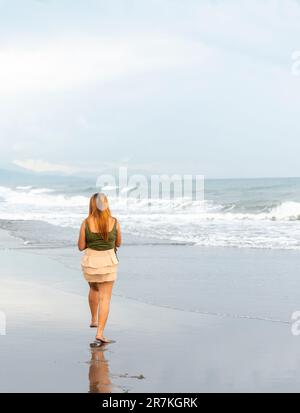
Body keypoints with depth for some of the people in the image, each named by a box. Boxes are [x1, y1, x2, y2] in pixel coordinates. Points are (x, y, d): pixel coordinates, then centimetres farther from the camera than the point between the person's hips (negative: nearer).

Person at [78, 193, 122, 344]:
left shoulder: (86, 223, -9)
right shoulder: (114, 222, -7)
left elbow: (81, 246, -3)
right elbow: (118, 243, 7)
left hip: (90, 261, 1)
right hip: (108, 261, -1)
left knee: (94, 289, 30)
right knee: (105, 298, 2)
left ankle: (94, 319, 44)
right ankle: (100, 333, -7)